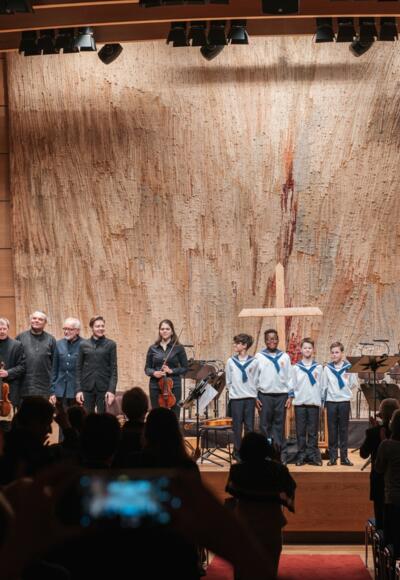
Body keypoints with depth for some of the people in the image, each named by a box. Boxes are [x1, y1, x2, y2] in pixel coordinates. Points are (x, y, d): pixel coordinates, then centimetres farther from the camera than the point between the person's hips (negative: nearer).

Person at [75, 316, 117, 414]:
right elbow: (79, 368, 8)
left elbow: (114, 369, 1)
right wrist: (78, 389, 0)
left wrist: (112, 390, -8)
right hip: (87, 388, 1)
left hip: (103, 388, -1)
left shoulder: (110, 344, 3)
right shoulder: (83, 345, 6)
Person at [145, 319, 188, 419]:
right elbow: (147, 368, 11)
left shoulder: (178, 348, 2)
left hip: (174, 386, -1)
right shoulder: (153, 349, 8)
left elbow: (184, 368, 3)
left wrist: (171, 371, -12)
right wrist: (154, 373, -11)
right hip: (156, 386, 2)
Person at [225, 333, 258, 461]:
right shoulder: (231, 361, 4)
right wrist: (232, 391, 3)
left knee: (249, 426, 2)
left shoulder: (253, 362, 2)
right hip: (236, 398, 0)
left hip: (250, 397, 0)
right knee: (237, 426, 1)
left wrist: (254, 394, 0)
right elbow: (228, 381, 9)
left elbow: (256, 380, 6)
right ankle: (237, 451, 9)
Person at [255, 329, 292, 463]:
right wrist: (255, 397, -1)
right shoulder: (259, 356, 6)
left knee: (279, 425, 2)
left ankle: (281, 453, 4)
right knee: (265, 425, 0)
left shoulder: (284, 357, 10)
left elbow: (289, 377, 10)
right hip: (264, 395, -1)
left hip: (281, 395, 1)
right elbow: (254, 378, 5)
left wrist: (290, 396, 3)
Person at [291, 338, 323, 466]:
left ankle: (312, 455, 4)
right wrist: (292, 396, -2)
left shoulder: (318, 367, 8)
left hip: (314, 402, 0)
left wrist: (321, 402, 4)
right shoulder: (296, 367, 7)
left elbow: (321, 386, 9)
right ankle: (301, 455, 5)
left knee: (313, 431, 0)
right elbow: (292, 386, 8)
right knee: (301, 431, 0)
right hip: (300, 402, 0)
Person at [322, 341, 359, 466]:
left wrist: (350, 376, -7)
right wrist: (322, 400, 5)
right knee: (332, 429, 1)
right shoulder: (327, 368, 5)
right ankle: (332, 456, 5)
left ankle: (344, 456, 7)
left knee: (343, 429, 3)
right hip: (331, 401, 1)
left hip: (344, 401, -1)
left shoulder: (348, 367, 1)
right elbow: (324, 386, 8)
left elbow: (354, 385, 4)